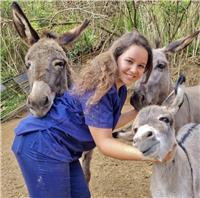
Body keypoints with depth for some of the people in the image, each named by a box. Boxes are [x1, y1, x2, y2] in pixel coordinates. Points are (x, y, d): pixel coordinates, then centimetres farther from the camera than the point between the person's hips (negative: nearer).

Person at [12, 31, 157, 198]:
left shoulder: (120, 89, 6)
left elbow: (106, 125, 18)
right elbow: (104, 142, -25)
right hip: (42, 145, -10)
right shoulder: (100, 85, -24)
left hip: (58, 147, 10)